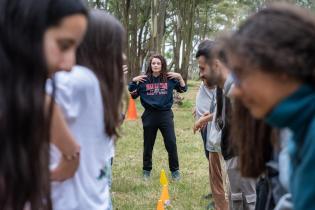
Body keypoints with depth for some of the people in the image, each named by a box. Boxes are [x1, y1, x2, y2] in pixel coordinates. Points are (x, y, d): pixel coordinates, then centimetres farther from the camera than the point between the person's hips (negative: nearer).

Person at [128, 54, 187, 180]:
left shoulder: (170, 78, -2)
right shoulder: (144, 80, -2)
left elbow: (183, 89, 6)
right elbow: (133, 95, 4)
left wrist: (179, 77, -7)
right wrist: (133, 82, -9)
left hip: (166, 114, 0)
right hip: (149, 115, 0)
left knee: (171, 144, 1)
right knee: (148, 145, 11)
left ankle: (175, 170, 15)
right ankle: (147, 170, 25)